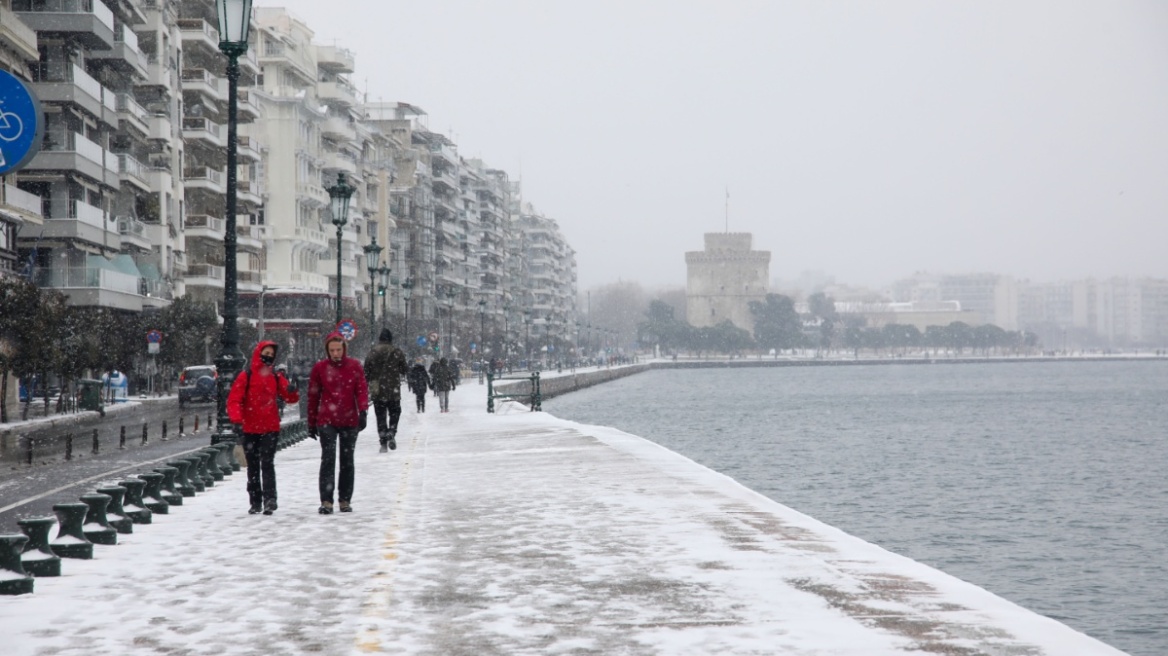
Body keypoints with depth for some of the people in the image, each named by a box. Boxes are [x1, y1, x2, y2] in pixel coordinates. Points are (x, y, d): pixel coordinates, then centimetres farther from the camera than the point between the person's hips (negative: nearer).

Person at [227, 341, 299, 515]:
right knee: (253, 466, 9)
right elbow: (234, 399, -9)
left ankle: (270, 499, -16)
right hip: (250, 429, 0)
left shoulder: (276, 377, 6)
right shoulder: (246, 376, -3)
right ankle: (255, 502, 17)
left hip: (271, 428, 0)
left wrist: (292, 391, -18)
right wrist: (236, 418, -25)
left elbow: (290, 398, 6)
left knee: (267, 463, -12)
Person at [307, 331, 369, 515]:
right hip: (327, 421, -2)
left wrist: (363, 412, -16)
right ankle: (326, 501, -15)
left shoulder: (354, 366, 3)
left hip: (349, 421, 2)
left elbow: (362, 390, 0)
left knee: (347, 461, 8)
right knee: (328, 459, -12)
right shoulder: (319, 368, 0)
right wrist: (311, 423, 6)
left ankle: (345, 500, 17)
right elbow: (313, 396, 5)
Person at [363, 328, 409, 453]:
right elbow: (404, 370, 1)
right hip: (393, 391, -1)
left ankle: (383, 443, 2)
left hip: (377, 391, 1)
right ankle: (391, 434, -9)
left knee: (380, 416, 7)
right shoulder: (397, 352, -4)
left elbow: (366, 372, 0)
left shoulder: (372, 352, 0)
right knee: (395, 413, 14)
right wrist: (407, 368, 24)